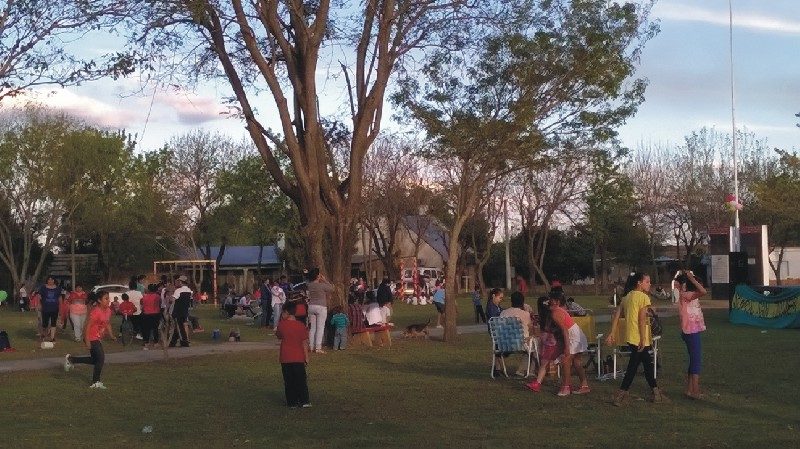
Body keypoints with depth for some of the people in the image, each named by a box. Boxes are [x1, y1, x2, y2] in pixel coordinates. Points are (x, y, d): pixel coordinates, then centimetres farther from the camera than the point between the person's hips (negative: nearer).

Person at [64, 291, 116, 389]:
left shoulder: (108, 311, 5)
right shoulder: (96, 312, -21)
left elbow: (108, 324, 17)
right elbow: (88, 326, -22)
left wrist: (111, 336, 8)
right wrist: (87, 340, -25)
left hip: (98, 339, 9)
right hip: (92, 338, -9)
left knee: (94, 360, 17)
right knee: (101, 358, -10)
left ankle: (70, 359, 30)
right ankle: (96, 382, 2)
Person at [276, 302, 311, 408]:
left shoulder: (282, 324, -6)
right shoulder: (301, 326, -4)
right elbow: (304, 343, -3)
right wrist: (306, 358, 3)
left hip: (285, 358, 0)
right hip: (299, 358, 0)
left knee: (289, 381, 7)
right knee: (301, 380, 9)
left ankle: (292, 402, 8)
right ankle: (304, 401, 8)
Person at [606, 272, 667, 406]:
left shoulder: (627, 296, 12)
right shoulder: (643, 297, -11)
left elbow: (616, 315, 7)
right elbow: (642, 320, -17)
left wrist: (611, 334, 6)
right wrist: (643, 339, -16)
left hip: (630, 337, 9)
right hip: (638, 338, -9)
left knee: (647, 363, 18)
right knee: (633, 365, -1)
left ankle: (656, 393, 26)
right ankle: (621, 394, 0)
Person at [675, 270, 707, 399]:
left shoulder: (687, 295, 12)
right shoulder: (685, 295, -16)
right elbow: (703, 291, -29)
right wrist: (692, 278, -21)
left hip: (693, 331, 10)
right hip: (691, 332, -10)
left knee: (693, 360, 14)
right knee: (696, 360, -7)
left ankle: (690, 390, 19)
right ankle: (695, 392, -5)